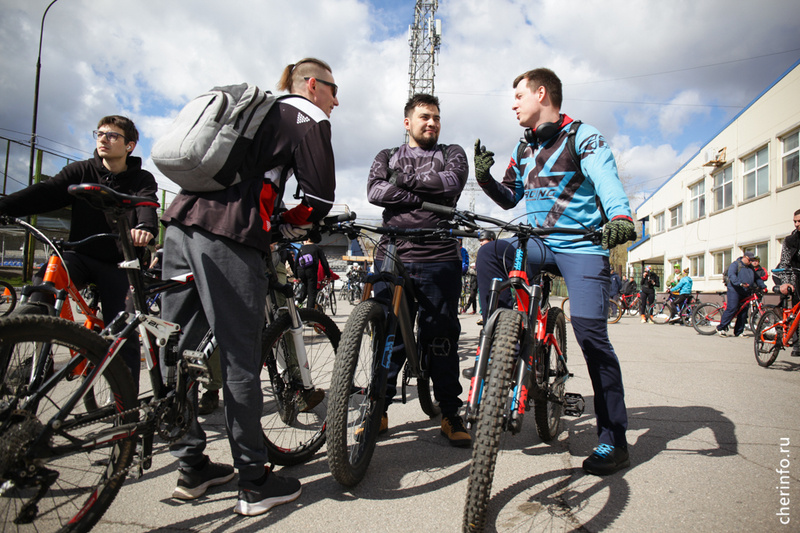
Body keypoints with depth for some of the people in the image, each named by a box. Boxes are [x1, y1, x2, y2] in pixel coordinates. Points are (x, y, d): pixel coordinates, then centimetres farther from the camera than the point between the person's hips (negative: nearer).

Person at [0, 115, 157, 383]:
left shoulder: (142, 180, 3)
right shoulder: (81, 171, 6)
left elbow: (148, 206, -18)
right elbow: (45, 193, -8)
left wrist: (144, 228, -43)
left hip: (117, 264, -2)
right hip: (80, 255, 2)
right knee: (45, 280, -32)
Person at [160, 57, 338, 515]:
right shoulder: (310, 120, 6)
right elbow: (321, 199, -4)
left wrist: (265, 223, 27)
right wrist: (287, 226, 12)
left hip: (182, 220, 9)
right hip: (228, 236, -8)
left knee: (179, 351, 10)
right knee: (241, 359, -3)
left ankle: (191, 467, 24)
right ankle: (255, 482, 9)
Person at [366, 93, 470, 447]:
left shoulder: (452, 153, 18)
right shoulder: (387, 158, 20)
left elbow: (452, 181, -6)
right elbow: (375, 192, -2)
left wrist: (406, 180, -1)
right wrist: (427, 196, -8)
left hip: (440, 260, 0)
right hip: (392, 257, 1)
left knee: (441, 336, 3)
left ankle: (450, 413, 15)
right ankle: (379, 409, 17)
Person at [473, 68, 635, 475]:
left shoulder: (583, 137, -3)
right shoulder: (525, 149, 18)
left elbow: (607, 182, -19)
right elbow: (509, 199, 21)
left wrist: (620, 217, -40)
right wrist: (486, 178, 1)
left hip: (583, 247, -5)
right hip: (538, 246, 6)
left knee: (590, 332, -15)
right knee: (489, 254, -23)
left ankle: (613, 440, -2)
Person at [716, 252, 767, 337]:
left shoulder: (750, 267, 21)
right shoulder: (735, 264, -2)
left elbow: (757, 279, 28)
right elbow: (731, 275, -18)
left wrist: (763, 286, 12)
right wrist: (740, 283, -31)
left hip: (745, 293, 7)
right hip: (734, 290, -7)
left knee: (743, 312, 4)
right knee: (732, 308, -17)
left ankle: (738, 332, 10)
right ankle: (721, 328, -10)